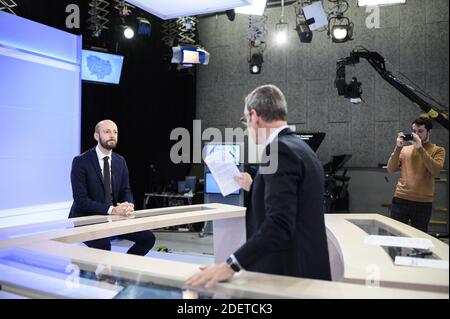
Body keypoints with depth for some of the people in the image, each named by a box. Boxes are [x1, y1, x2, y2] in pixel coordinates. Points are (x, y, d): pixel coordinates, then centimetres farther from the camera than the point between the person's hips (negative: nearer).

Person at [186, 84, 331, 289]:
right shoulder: (300, 147, 11)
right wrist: (254, 188, 24)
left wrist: (231, 265, -32)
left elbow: (279, 223, -28)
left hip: (289, 273, -9)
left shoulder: (279, 149, -19)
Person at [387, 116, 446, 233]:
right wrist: (398, 147, -6)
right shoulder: (405, 149, 12)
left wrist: (420, 148, -15)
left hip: (423, 203, -2)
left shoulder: (438, 150, 5)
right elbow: (391, 169, 2)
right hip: (400, 199, 2)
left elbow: (435, 170, -13)